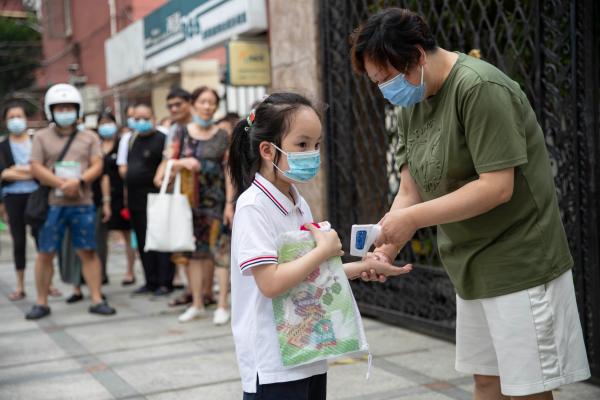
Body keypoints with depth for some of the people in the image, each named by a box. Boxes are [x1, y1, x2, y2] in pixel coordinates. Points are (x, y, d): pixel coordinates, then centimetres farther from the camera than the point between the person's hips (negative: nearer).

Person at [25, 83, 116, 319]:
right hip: (52, 204, 0)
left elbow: (97, 166, 0)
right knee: (45, 253, 2)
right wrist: (61, 184, -16)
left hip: (83, 204, 1)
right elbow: (36, 169, -3)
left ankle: (97, 300, 8)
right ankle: (41, 302, 13)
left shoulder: (89, 138, 9)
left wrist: (78, 181, -18)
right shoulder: (41, 137, 6)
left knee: (88, 252, 2)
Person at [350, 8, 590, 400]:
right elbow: (410, 193, 6)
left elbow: (497, 187, -25)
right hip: (472, 267, 8)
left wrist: (413, 218, -23)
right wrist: (386, 249, -10)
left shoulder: (479, 88, -20)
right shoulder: (411, 105, 6)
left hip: (520, 264, -8)